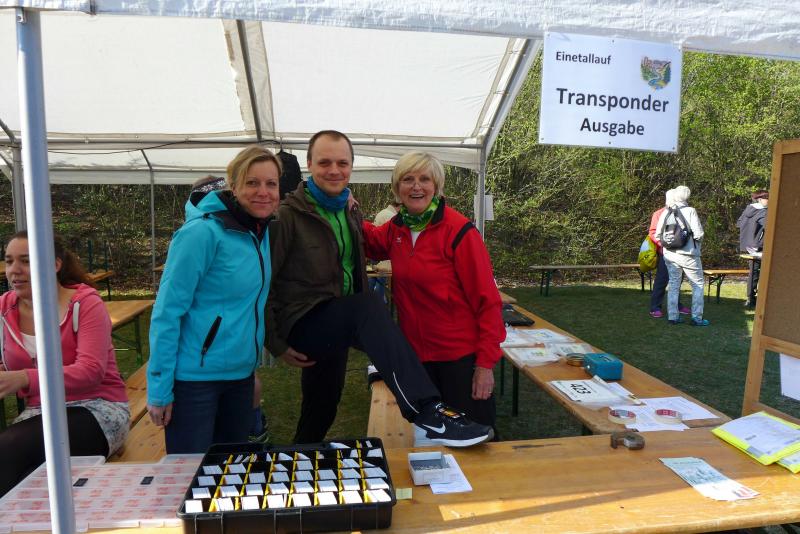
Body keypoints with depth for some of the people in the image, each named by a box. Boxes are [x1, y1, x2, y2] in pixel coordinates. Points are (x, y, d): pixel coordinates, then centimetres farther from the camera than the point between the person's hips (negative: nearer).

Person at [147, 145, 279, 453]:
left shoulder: (261, 232, 4)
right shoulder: (202, 232, -18)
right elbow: (167, 312, -17)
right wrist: (159, 389, -16)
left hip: (241, 374, 7)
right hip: (194, 378, -7)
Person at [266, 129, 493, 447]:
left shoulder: (351, 212, 10)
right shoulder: (289, 215, -13)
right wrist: (275, 343, -13)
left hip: (338, 323, 7)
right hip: (304, 323, -7)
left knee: (322, 411, 18)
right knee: (368, 307, -35)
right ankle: (427, 412, -41)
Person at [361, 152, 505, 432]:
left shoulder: (459, 231, -17)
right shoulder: (397, 227, 1)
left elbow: (487, 300, -15)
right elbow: (373, 244, 23)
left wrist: (486, 363, -16)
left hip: (461, 356, -6)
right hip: (417, 354, 6)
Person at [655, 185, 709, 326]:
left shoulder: (666, 212, 1)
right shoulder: (690, 211, -11)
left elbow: (658, 234, 1)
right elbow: (698, 234, -15)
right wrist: (699, 239, 7)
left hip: (669, 255, 4)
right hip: (688, 255, -4)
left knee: (673, 285, 13)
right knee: (698, 284, 9)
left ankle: (673, 316, 13)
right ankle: (697, 317, 9)